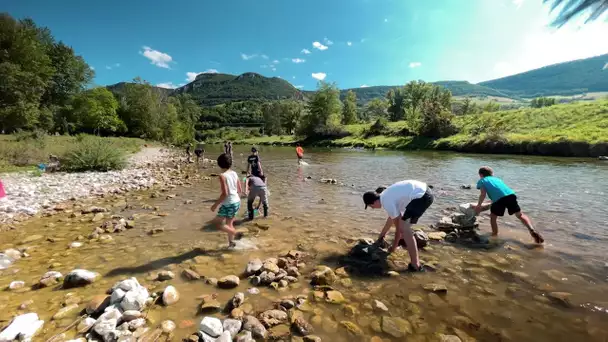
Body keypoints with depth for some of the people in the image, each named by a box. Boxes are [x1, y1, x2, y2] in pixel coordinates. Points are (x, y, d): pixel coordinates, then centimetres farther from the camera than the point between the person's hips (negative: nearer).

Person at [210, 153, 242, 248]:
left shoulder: (222, 176, -16)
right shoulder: (234, 174, 4)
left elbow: (225, 193, -21)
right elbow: (240, 190, 9)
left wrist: (215, 204, -13)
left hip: (228, 204, -8)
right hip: (236, 202, 8)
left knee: (217, 223, 8)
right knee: (229, 224, 20)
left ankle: (235, 233, -2)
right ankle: (231, 243, 27)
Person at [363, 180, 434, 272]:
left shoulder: (387, 203, -12)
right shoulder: (386, 194, 16)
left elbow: (398, 227, -4)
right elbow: (391, 218, 30)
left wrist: (394, 246, 10)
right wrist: (382, 234, 41)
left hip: (422, 196, -11)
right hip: (424, 190, 11)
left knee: (404, 227, -10)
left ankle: (415, 265, -9)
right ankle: (407, 240, 53)